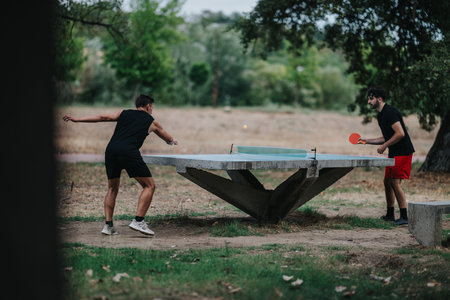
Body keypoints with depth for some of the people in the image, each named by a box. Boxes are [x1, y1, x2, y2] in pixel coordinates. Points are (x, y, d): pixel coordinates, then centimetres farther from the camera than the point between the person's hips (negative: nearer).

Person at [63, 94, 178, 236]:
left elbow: (102, 117, 16)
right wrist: (173, 141, 65)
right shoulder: (151, 122, 24)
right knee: (149, 186, 5)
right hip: (129, 152, -4)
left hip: (111, 150, 4)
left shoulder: (124, 113, 26)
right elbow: (168, 138, 42)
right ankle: (138, 221, -7)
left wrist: (77, 119, 19)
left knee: (112, 189, 19)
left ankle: (108, 225, 10)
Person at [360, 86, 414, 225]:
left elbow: (400, 133, -24)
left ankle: (404, 216, -8)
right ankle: (390, 215, 22)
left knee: (395, 182, -13)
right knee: (387, 181, 12)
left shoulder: (390, 112, -17)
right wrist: (367, 141, 17)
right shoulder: (380, 115, 15)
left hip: (403, 152, -10)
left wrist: (384, 146, -17)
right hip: (393, 153, 10)